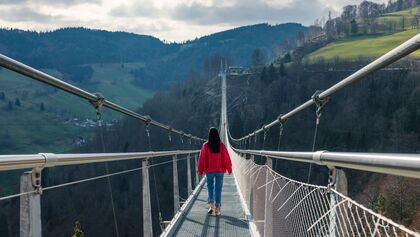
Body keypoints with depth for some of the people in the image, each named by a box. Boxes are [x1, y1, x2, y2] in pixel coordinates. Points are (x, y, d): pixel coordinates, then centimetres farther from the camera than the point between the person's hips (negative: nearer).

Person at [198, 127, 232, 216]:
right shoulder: (221, 145, -6)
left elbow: (202, 158, -3)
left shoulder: (206, 145, -8)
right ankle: (217, 208, 5)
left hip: (209, 170, 0)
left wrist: (200, 170, 6)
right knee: (218, 189, 6)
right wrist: (229, 169, 9)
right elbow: (226, 158, -2)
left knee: (210, 187, 15)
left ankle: (211, 204, -3)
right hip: (220, 170, 0)